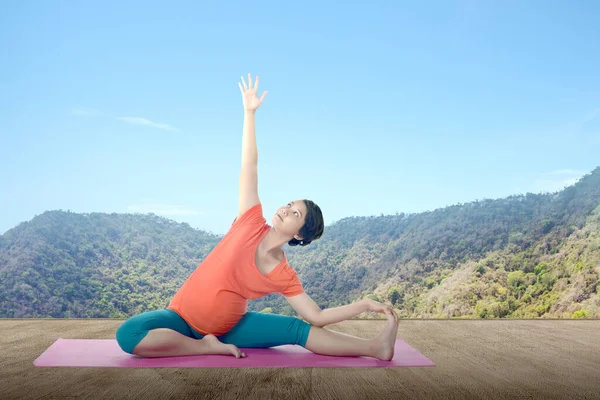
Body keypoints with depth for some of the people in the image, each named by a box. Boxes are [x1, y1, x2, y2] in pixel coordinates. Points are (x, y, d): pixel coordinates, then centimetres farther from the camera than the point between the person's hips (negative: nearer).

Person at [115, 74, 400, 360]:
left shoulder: (285, 277, -9)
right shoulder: (251, 222, -12)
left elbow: (316, 317, -6)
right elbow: (249, 168, -12)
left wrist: (365, 305, -13)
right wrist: (249, 112, -8)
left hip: (229, 327, 1)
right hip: (182, 318, 0)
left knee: (296, 329, -17)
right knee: (129, 334, -30)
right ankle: (209, 347, -19)